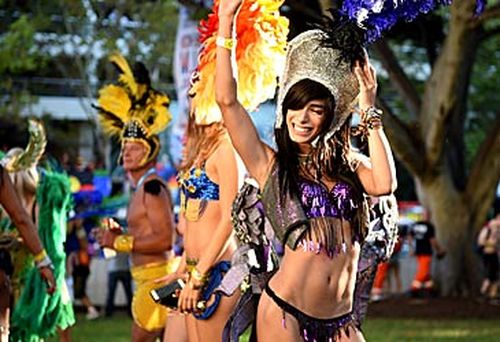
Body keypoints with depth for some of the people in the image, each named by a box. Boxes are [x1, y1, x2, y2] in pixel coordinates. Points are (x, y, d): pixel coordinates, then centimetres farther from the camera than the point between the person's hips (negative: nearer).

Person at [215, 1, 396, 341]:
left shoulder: (349, 163, 13)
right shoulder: (270, 164, 7)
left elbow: (384, 184, -9)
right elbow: (227, 101, -2)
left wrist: (369, 110, -3)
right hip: (285, 313, -2)